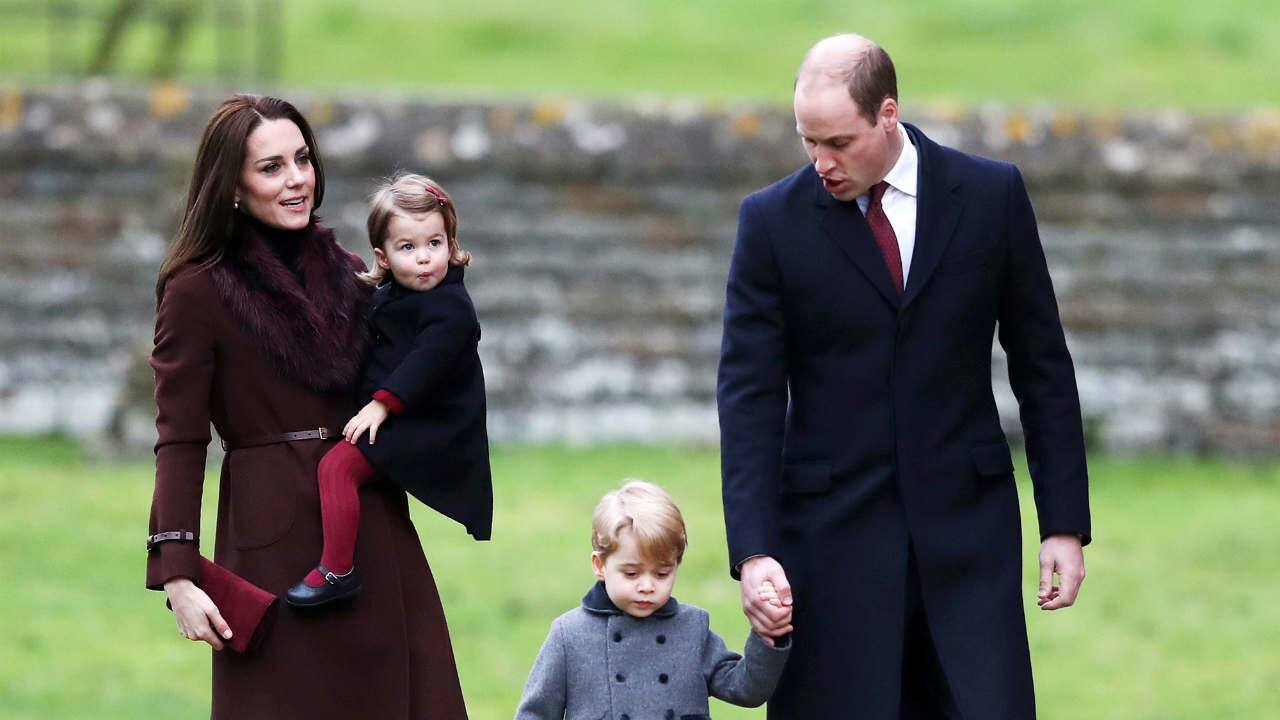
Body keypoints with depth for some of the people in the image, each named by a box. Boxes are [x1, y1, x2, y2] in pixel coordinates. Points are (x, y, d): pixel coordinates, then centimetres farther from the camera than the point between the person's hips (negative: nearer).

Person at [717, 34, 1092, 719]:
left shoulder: (991, 195, 1)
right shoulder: (773, 221, -2)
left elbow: (1042, 367, 6)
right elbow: (749, 395, -4)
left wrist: (1064, 525, 3)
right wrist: (753, 552, -14)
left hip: (966, 526, 1)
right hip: (832, 530, -1)